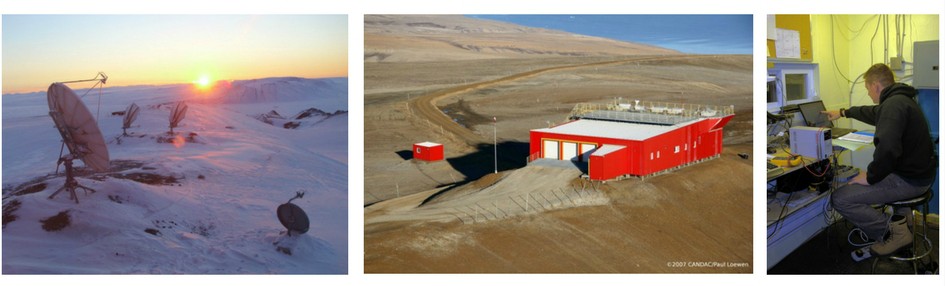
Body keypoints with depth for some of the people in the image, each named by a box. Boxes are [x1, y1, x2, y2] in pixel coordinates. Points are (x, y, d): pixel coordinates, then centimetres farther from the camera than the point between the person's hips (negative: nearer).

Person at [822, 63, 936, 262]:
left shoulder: (893, 105, -23)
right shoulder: (900, 99, 11)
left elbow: (887, 148, -35)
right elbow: (873, 113, 33)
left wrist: (870, 177, -21)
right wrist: (843, 113, 46)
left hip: (909, 179, -11)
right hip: (918, 171, 11)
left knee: (840, 199, -16)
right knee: (855, 183, 31)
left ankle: (893, 231, -9)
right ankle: (899, 215, 16)